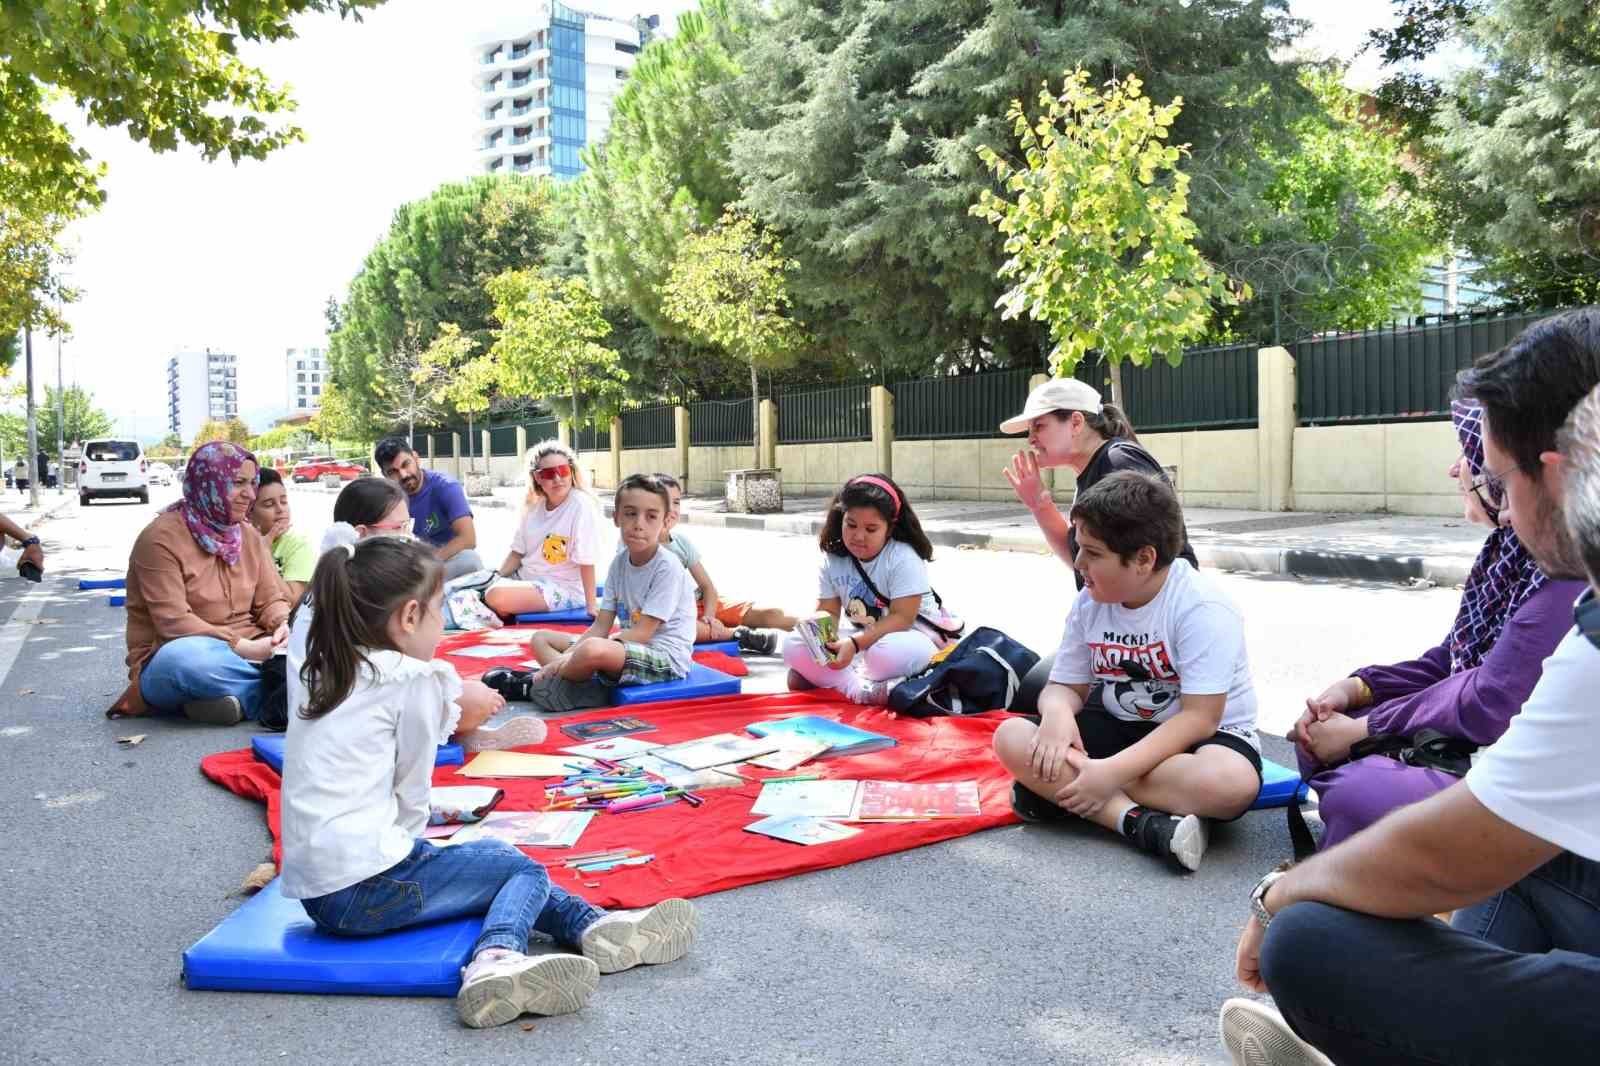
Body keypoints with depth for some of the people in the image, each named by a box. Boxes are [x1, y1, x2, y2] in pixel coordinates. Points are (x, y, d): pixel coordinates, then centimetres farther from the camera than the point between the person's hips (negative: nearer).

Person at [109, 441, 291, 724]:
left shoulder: (248, 535, 8)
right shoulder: (161, 537, -13)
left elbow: (271, 599, 5)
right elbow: (173, 622, -20)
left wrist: (283, 625, -19)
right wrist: (242, 647, -27)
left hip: (245, 652, 6)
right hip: (175, 656, -5)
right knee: (186, 657, -41)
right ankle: (279, 692, -23)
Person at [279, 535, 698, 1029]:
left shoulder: (332, 673, 13)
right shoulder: (412, 679, -12)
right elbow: (412, 794, -5)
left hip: (317, 890, 9)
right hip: (364, 889, -9)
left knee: (495, 855, 18)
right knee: (523, 870, 2)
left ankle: (592, 925, 7)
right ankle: (495, 962, -24)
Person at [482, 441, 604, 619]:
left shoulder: (581, 506, -17)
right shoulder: (534, 505, 5)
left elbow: (586, 563, -18)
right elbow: (517, 552, 12)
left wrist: (591, 607, -19)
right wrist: (496, 580, 0)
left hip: (563, 589, -7)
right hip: (525, 578, 7)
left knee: (496, 596, -26)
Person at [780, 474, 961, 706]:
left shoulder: (904, 558, -18)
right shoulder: (832, 560, -1)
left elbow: (901, 618, -23)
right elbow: (828, 612, -2)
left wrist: (855, 644, -36)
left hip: (912, 636, -6)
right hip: (863, 639, 6)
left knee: (885, 652, -42)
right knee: (793, 644, -13)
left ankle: (821, 679, -17)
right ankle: (863, 690, -27)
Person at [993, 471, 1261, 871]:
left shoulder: (1203, 608, -21)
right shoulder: (1089, 602, -3)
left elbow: (1199, 717, -25)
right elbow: (1064, 686, 2)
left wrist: (1112, 771, -33)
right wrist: (1057, 713, -25)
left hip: (1196, 734, -4)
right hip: (1117, 725, 5)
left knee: (1232, 782, -40)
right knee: (1011, 737, -19)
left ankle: (1055, 789, -28)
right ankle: (1144, 823, -31)